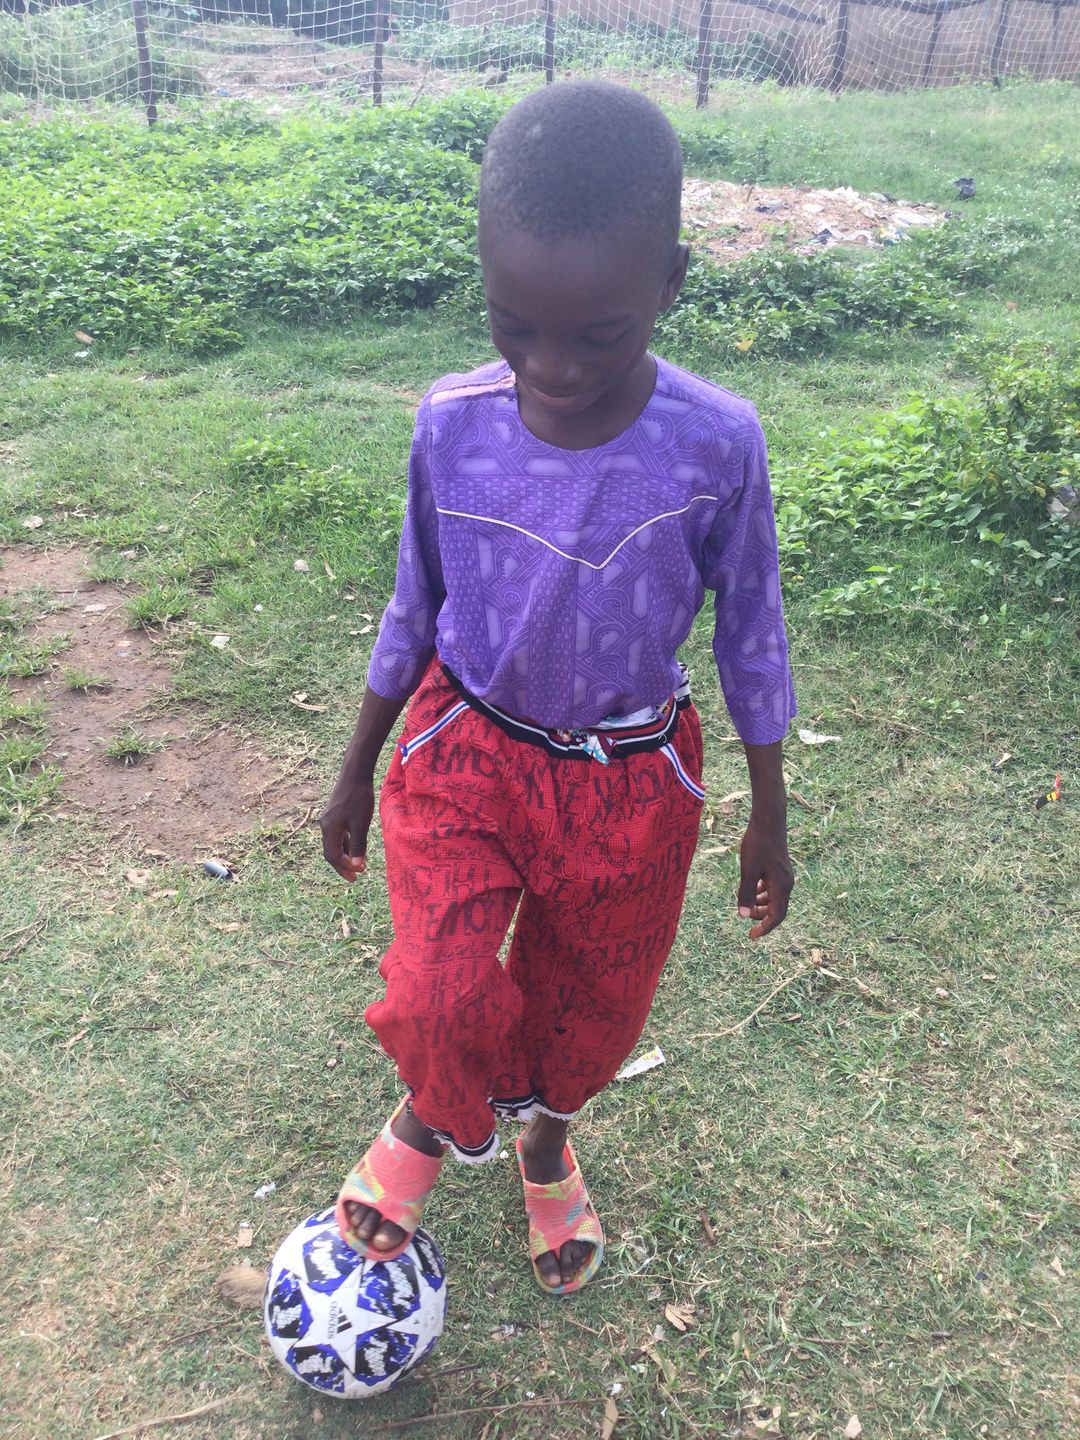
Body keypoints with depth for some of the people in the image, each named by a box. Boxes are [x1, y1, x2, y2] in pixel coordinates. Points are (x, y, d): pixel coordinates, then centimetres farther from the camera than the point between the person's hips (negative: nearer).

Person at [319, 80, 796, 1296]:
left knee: (593, 1000, 17)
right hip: (467, 749, 0)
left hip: (633, 778, 1)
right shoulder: (453, 424, -14)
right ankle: (433, 1116, 22)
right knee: (440, 998, -17)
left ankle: (545, 1138, 53)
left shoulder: (714, 445, -19)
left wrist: (768, 818, 2)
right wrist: (356, 774, 8)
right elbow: (413, 608, 0)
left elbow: (748, 630, -5)